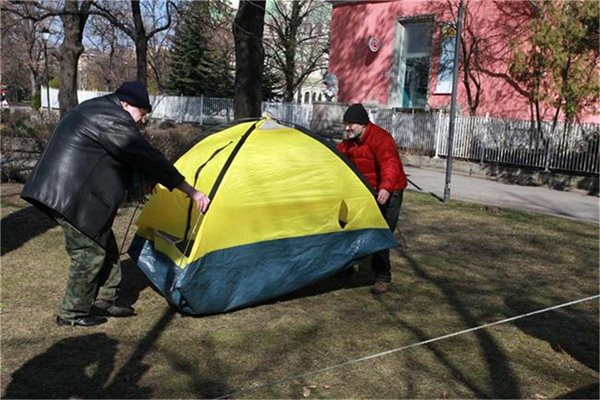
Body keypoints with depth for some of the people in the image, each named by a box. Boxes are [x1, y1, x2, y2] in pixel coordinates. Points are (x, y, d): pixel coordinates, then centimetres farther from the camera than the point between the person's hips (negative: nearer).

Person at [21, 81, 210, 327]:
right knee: (89, 251, -2)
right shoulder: (113, 120, -18)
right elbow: (148, 159, -20)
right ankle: (72, 313, 13)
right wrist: (190, 191, -16)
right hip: (71, 195, -11)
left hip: (65, 190, 11)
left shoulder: (96, 110, 16)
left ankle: (106, 300, 26)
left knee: (104, 244, 15)